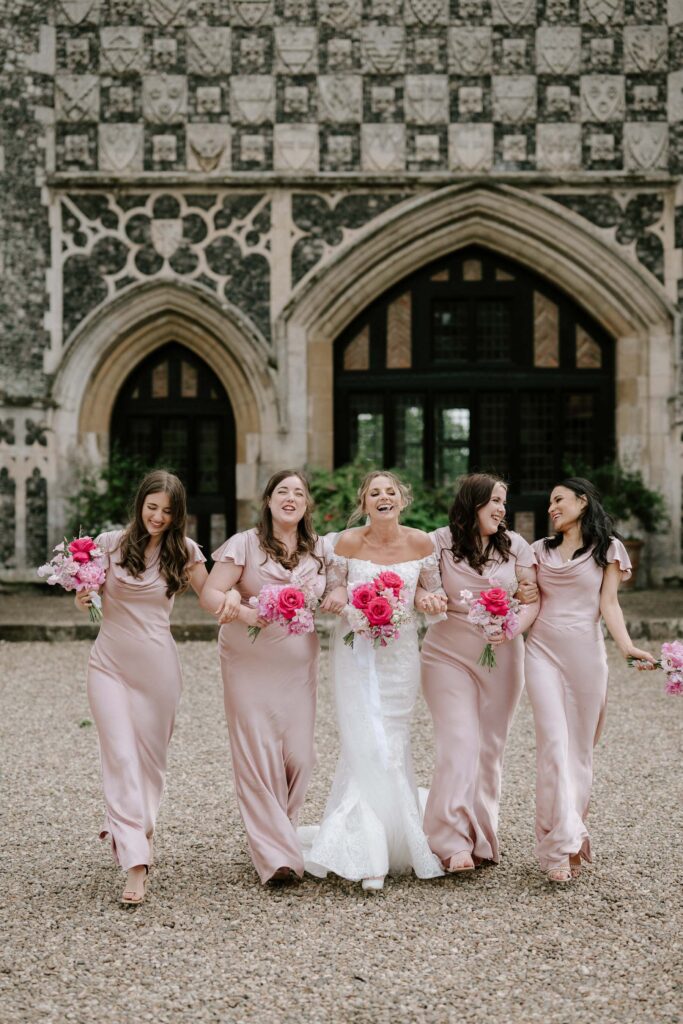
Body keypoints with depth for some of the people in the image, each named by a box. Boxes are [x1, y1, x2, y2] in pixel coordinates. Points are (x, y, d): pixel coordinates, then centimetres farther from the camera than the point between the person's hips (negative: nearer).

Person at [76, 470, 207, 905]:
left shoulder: (185, 552, 0)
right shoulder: (110, 543, 0)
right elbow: (89, 590, 12)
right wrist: (84, 599, -11)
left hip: (158, 668, 1)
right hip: (110, 664, -1)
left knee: (150, 756, 10)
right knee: (122, 756, -8)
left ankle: (126, 829, 33)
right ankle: (136, 861, -9)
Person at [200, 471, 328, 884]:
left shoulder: (319, 549, 8)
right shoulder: (245, 544, -4)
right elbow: (211, 594, -9)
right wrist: (243, 612, -26)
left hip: (299, 664, 4)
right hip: (249, 663, -3)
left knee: (298, 754, 1)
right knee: (258, 753, -6)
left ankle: (278, 834, 22)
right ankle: (275, 854, 0)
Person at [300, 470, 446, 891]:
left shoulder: (421, 542, -3)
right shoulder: (348, 542, -6)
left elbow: (434, 589, 10)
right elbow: (334, 591, 4)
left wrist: (432, 599, -11)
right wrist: (336, 597, -18)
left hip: (401, 651, 2)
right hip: (356, 649, -2)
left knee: (393, 744, 8)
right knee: (367, 745, -9)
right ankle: (371, 856, -4)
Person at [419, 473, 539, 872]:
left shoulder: (514, 545, 6)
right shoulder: (440, 542, -2)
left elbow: (533, 599, 4)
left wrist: (512, 628, -14)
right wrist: (425, 599, -20)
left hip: (502, 658, 3)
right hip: (449, 655, -3)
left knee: (490, 749, 7)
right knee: (460, 745, -13)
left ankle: (483, 839, 19)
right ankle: (454, 843, -13)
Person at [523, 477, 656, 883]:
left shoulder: (607, 548, 7)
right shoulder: (541, 550, 15)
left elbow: (608, 603, 0)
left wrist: (627, 645, -15)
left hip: (585, 651, -1)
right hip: (543, 650, 1)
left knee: (580, 747, 3)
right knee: (554, 743, -10)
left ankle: (571, 833, 14)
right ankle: (561, 847, -13)